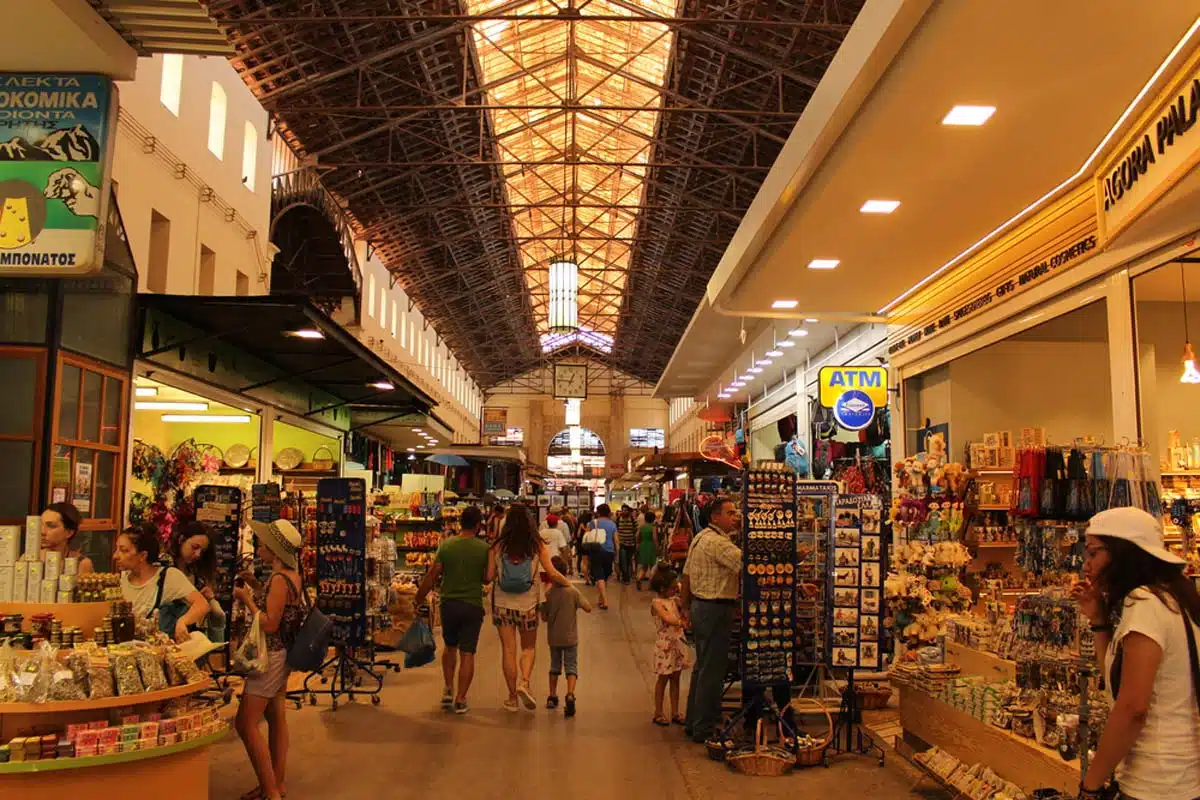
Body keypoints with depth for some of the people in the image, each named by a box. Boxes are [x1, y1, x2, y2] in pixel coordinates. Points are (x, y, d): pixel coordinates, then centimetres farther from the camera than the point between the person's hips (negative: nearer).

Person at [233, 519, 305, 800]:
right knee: (276, 718, 16)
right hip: (281, 653, 10)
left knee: (245, 724, -5)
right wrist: (256, 589, 11)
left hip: (270, 655, -10)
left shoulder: (279, 579, -22)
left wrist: (247, 599, -15)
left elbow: (269, 624, -23)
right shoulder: (292, 575, 7)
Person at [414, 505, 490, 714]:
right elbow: (487, 578, 0)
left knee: (450, 647, 23)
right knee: (467, 654, 5)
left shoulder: (446, 545, -4)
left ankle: (448, 690, 19)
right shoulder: (484, 548, -7)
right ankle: (460, 700, 6)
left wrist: (419, 599, 7)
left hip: (449, 603, 2)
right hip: (473, 605, -2)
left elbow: (432, 576, -2)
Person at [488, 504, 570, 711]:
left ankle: (512, 698, 13)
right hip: (527, 604, 0)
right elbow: (552, 574, -8)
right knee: (529, 647, 17)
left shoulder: (497, 546, -5)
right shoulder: (537, 546, -6)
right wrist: (567, 583, 10)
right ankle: (525, 682, -7)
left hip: (503, 604, 0)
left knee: (508, 649, 8)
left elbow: (489, 577, -4)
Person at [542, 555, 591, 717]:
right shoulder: (573, 591, -12)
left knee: (555, 666, 20)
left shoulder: (548, 594, -9)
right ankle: (570, 695, -19)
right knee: (571, 667, 3)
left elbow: (544, 617, -3)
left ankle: (552, 697, 28)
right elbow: (588, 608, -10)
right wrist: (579, 599, 7)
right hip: (570, 637, -2)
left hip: (553, 638, 2)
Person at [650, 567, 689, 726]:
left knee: (675, 679, 11)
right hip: (665, 644, -7)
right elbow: (667, 619, -26)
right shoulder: (657, 603, -13)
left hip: (678, 643, 7)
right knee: (663, 679, 3)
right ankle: (658, 713, 14)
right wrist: (681, 622, -37)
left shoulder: (674, 599, 9)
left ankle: (675, 713, 19)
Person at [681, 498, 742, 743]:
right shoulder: (717, 542, -19)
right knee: (712, 671, -2)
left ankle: (693, 723, 27)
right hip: (716, 610, -10)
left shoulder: (700, 537, 13)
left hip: (700, 606, 10)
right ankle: (703, 728, 6)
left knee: (701, 667, 18)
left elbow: (687, 576, 18)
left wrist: (685, 608, 23)